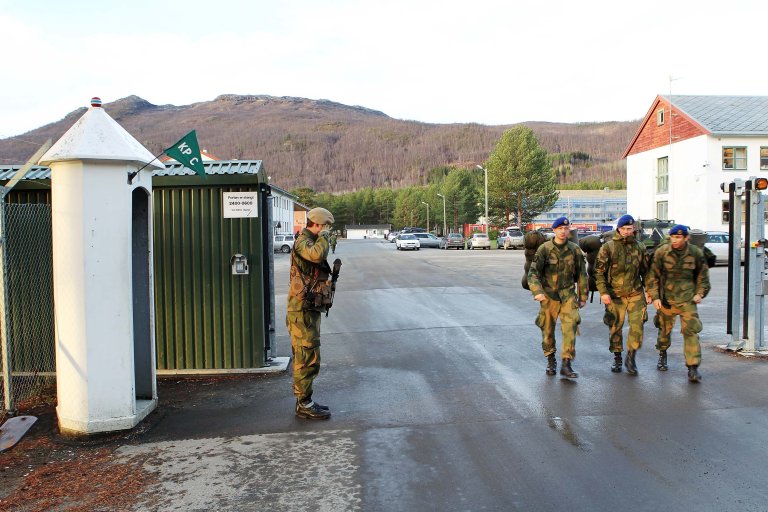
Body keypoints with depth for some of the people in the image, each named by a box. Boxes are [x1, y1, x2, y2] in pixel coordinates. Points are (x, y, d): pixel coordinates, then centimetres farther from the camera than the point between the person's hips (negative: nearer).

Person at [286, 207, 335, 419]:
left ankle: (304, 401, 23)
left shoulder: (310, 242, 17)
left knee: (303, 359, 14)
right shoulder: (302, 241, -13)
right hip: (302, 310, -10)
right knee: (309, 359, -6)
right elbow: (317, 254, -35)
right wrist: (324, 236, -19)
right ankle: (304, 405, 1)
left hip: (309, 309, 10)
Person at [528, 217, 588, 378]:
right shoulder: (544, 249, -5)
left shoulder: (575, 250, 3)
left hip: (568, 294, 1)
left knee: (570, 327, -13)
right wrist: (537, 292, -24)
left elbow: (581, 274, 13)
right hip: (549, 295, -1)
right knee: (548, 329, 7)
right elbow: (533, 272, -9)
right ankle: (551, 361, 27)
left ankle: (566, 364, -8)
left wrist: (582, 296, 14)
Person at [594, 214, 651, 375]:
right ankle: (617, 358, 21)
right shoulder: (608, 247, -3)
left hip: (636, 294, 2)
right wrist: (603, 292, -10)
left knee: (637, 326, -5)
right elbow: (599, 272, -3)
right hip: (615, 295, -2)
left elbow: (645, 271, 16)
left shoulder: (639, 247, 8)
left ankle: (631, 358, 12)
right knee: (615, 327, 6)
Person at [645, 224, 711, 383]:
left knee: (691, 331, -9)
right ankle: (662, 354, 42)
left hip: (687, 299, 0)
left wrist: (700, 293, 2)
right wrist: (655, 297, -6)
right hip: (666, 298, 0)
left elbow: (702, 275, 12)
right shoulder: (661, 252, -6)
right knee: (665, 329, 14)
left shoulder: (696, 253, -2)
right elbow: (653, 276, -1)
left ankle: (693, 368, -7)